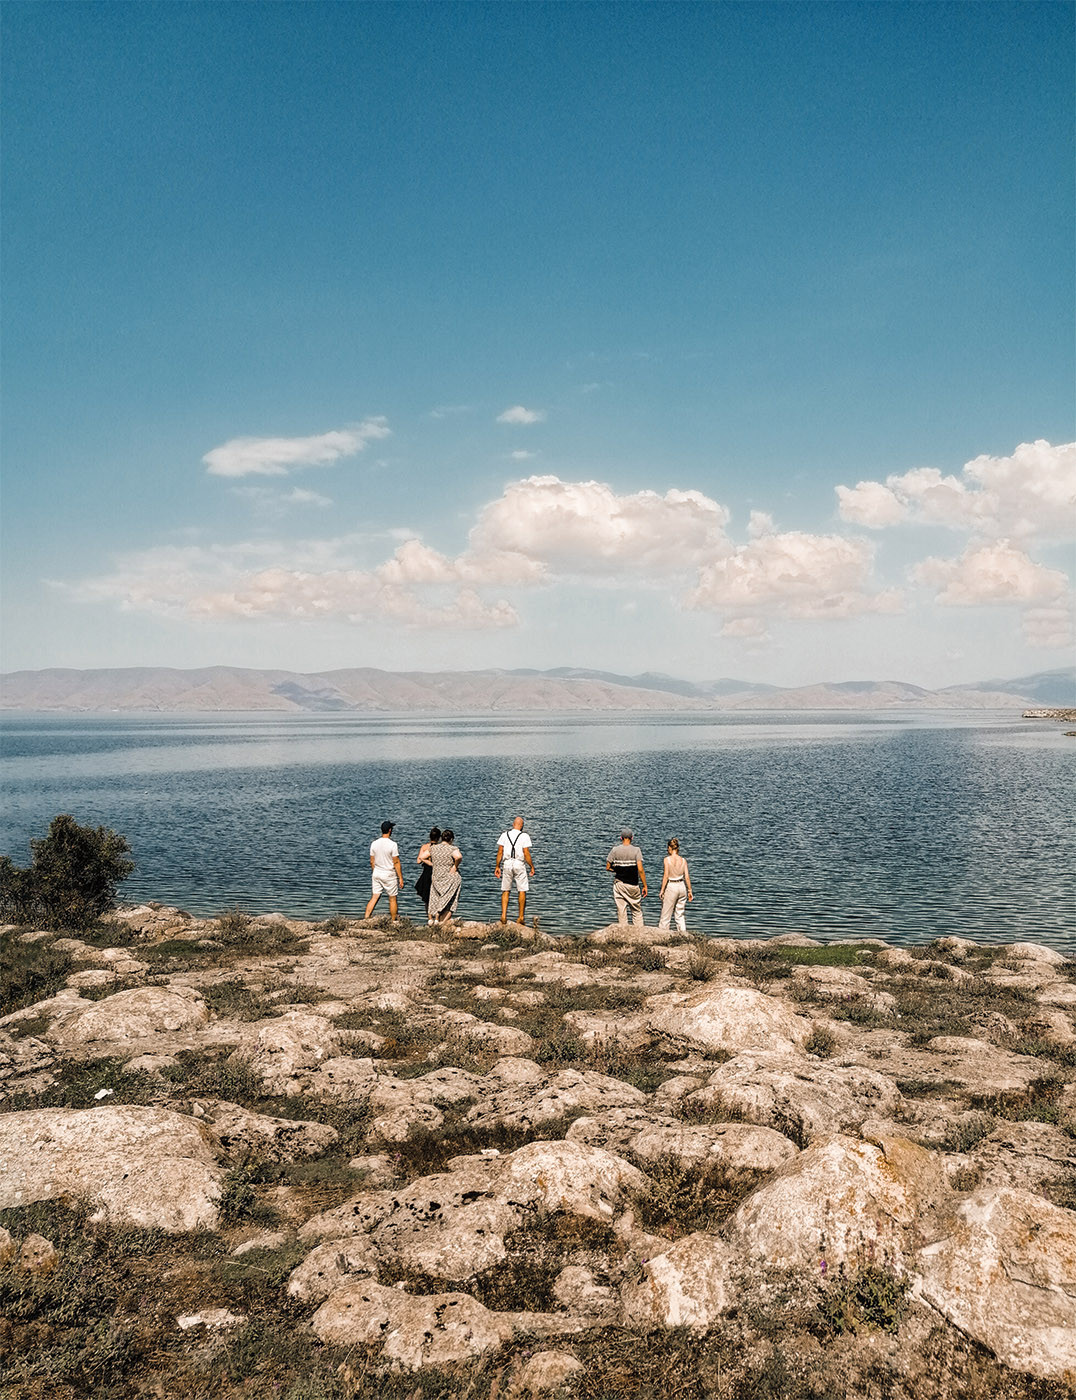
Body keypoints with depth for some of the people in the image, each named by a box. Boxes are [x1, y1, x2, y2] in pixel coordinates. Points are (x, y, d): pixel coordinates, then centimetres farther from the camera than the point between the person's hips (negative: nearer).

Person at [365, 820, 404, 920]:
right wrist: (400, 877, -7)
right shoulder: (392, 844, -16)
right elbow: (396, 862, -14)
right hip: (389, 875, -5)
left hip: (377, 874, 5)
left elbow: (372, 861, 7)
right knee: (392, 899, 7)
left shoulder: (374, 843, 0)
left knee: (374, 897, 8)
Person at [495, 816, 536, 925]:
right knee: (522, 891, 6)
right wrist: (532, 866, 2)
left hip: (507, 864, 3)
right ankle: (521, 917, 6)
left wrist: (497, 866, 10)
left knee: (505, 891, 9)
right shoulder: (524, 836, -3)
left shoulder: (504, 835, 5)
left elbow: (500, 852, 4)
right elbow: (526, 853, -7)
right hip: (519, 864, -3)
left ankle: (503, 915, -1)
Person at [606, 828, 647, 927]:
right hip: (633, 885, -1)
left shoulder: (615, 850, -4)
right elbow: (640, 869, -15)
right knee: (637, 910, 12)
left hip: (619, 884, 1)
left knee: (621, 910, 8)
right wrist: (645, 886, -8)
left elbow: (608, 867, 1)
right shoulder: (636, 850, -10)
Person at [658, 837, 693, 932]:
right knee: (680, 914, 17)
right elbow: (687, 877, 1)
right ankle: (683, 933, 15)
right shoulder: (683, 860, 1)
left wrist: (662, 890, -9)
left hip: (671, 887, -5)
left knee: (665, 915, 5)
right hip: (682, 886, 5)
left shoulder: (667, 859, -11)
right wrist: (689, 891, 9)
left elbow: (666, 876, -15)